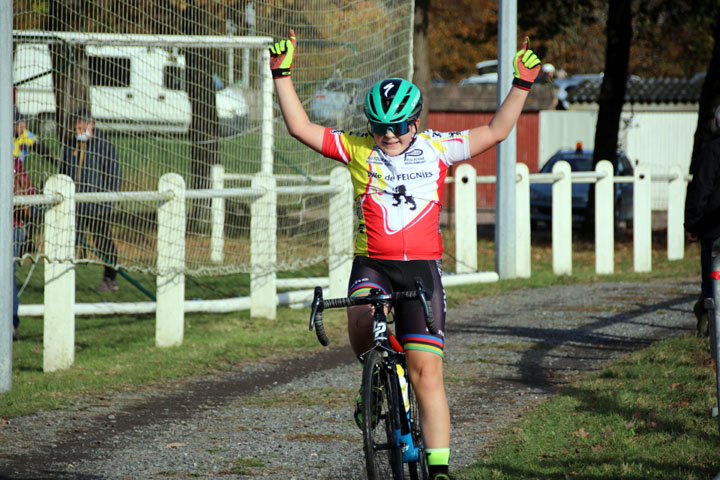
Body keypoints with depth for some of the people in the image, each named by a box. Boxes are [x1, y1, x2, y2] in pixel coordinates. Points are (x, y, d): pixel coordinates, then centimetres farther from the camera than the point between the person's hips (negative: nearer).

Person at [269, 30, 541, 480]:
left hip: (422, 266, 0)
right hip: (371, 264, 0)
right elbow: (301, 127, 0)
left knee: (427, 369, -5)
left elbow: (495, 132, 8)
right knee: (363, 331, -32)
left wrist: (522, 85, -2)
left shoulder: (437, 148, 5)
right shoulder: (357, 149, 3)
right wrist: (283, 75, -8)